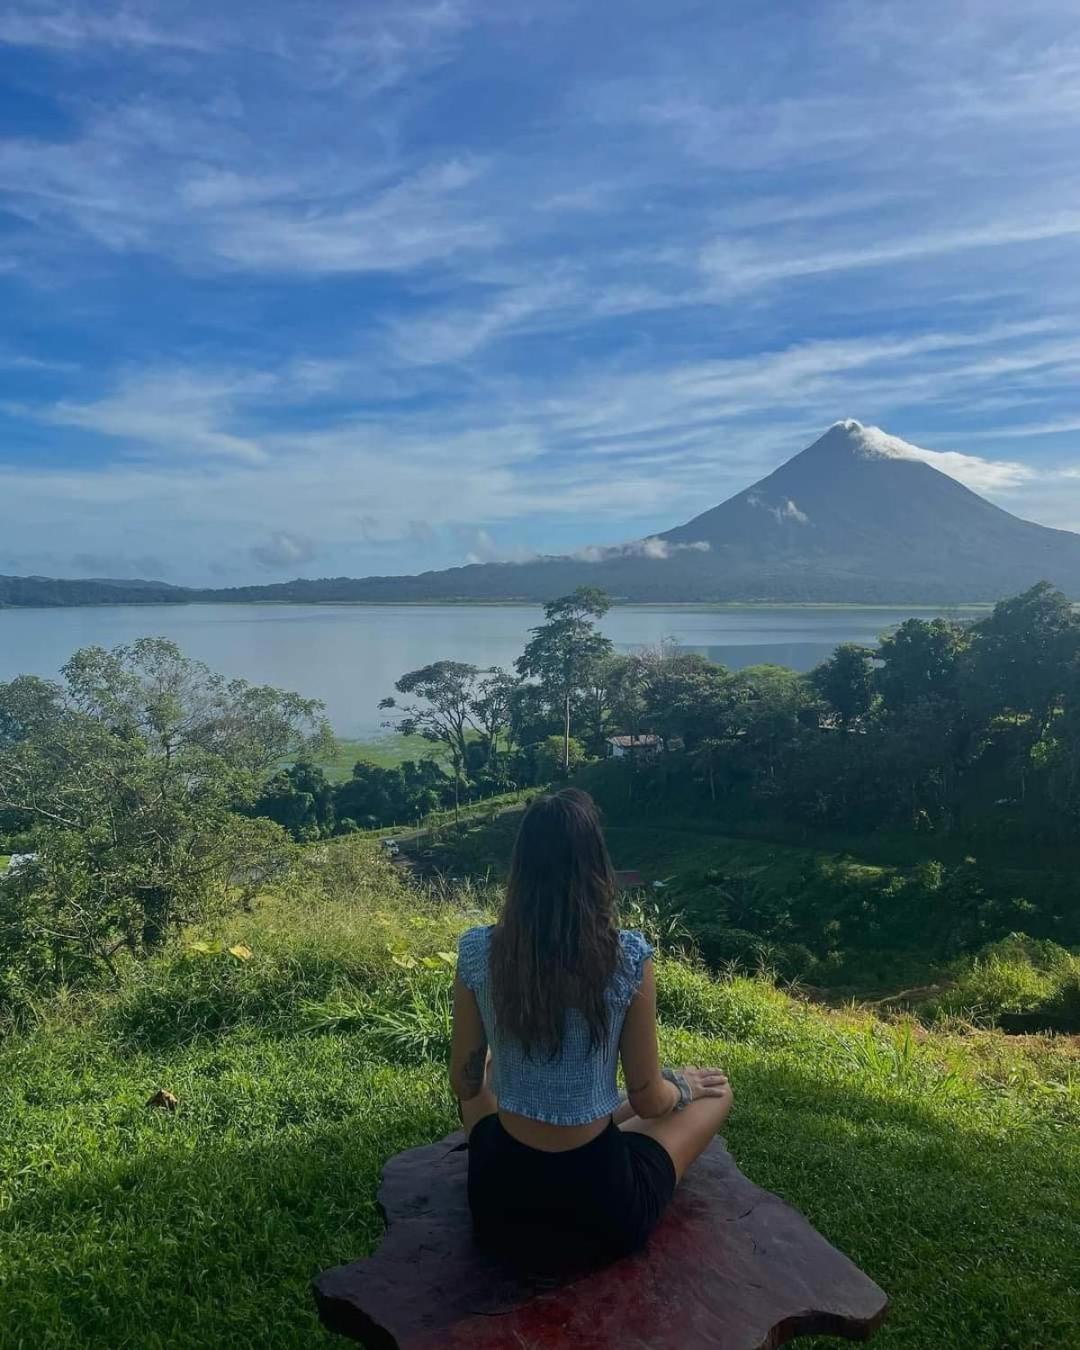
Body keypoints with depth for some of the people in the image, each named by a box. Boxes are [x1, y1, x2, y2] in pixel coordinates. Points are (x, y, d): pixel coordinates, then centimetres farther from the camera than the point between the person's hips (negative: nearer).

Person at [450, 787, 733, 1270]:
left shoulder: (477, 952, -13)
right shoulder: (629, 957, -19)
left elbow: (466, 1084, 0)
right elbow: (648, 1101, -8)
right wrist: (683, 1086, 14)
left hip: (499, 1201, 3)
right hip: (604, 1210, -2)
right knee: (713, 1091, 23)